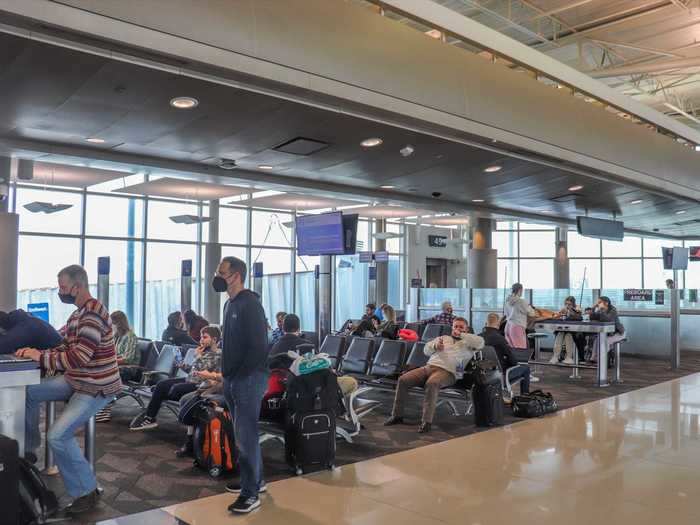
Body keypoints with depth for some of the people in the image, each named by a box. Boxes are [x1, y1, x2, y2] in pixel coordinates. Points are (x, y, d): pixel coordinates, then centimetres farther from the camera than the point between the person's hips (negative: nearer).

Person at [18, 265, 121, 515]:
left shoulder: (93, 314, -24)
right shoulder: (78, 313, 9)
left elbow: (78, 357, -31)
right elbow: (64, 348, 13)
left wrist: (41, 357, -21)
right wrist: (36, 352, -3)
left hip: (96, 388, -10)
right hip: (76, 381, 10)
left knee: (58, 435, -19)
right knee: (28, 392, 12)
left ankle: (86, 491, -3)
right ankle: (29, 449, 27)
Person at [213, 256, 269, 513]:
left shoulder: (250, 304, -15)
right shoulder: (230, 304, 14)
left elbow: (258, 346, -19)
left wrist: (240, 376, -17)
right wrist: (226, 374, 13)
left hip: (248, 379, -9)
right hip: (233, 379, 9)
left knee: (245, 435, -5)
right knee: (242, 433, 16)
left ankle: (250, 494, 4)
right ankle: (256, 480, 29)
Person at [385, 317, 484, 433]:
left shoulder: (467, 343, 16)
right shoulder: (443, 337, 30)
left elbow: (481, 342, -6)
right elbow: (426, 350, 21)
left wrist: (461, 335, -1)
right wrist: (435, 346, -1)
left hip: (447, 371, -5)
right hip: (428, 367, 5)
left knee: (431, 384, -39)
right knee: (403, 380, -14)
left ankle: (427, 421, -34)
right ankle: (397, 415, -4)